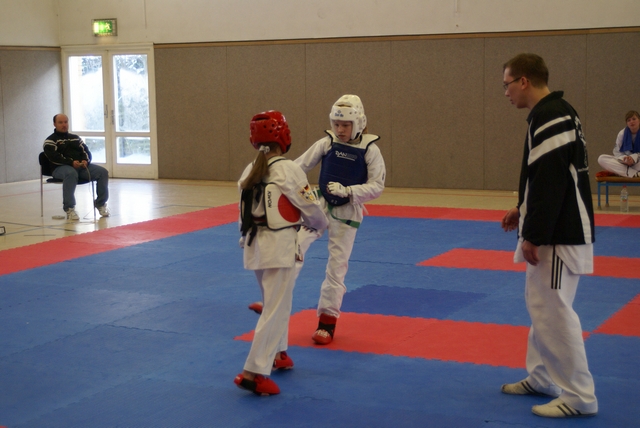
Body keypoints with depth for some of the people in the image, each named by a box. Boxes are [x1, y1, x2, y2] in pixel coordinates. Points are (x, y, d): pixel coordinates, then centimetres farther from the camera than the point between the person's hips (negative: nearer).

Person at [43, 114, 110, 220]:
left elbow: (85, 151, 16)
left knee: (103, 172, -18)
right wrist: (71, 162, -23)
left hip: (81, 166, 5)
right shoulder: (50, 141, 6)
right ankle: (69, 209, -37)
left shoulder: (75, 138, 26)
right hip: (60, 168, -5)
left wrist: (85, 161, -9)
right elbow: (54, 157, -10)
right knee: (71, 173, -42)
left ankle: (100, 203, -6)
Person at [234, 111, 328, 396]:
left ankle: (277, 354, 38)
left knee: (276, 301, 26)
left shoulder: (249, 171, 5)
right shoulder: (289, 170, -13)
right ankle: (254, 372, -8)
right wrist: (321, 223, 14)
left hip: (254, 244, 7)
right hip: (279, 246, -7)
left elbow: (251, 209, 9)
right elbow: (311, 210, -6)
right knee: (276, 310, -3)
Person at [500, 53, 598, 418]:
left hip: (559, 235, -11)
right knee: (541, 304, 18)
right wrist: (524, 212, 15)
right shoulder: (555, 113, 13)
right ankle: (541, 378, 31)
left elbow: (551, 181, -23)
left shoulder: (551, 117, -19)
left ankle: (579, 396, 2)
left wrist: (533, 235, -20)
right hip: (556, 228, 11)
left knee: (554, 310, -6)